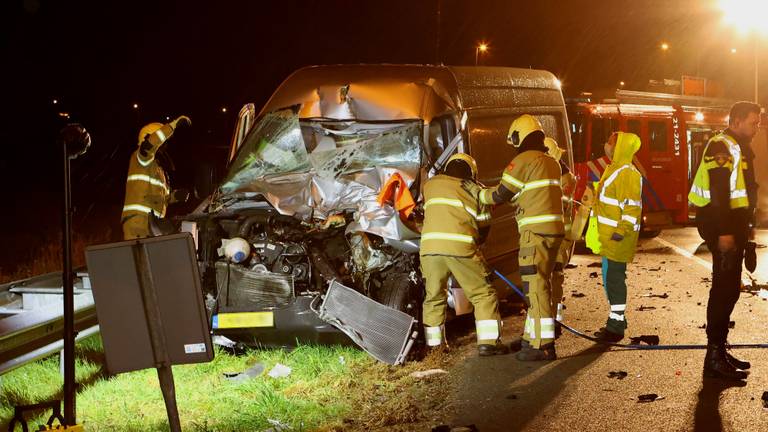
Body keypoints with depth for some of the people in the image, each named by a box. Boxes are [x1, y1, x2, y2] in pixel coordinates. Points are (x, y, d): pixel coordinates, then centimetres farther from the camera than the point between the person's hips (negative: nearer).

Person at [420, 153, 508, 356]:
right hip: (461, 247, -3)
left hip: (430, 247, 3)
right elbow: (484, 225, 18)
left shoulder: (431, 184, 20)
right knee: (483, 294, 9)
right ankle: (488, 343, 2)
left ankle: (433, 345, 21)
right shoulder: (475, 190, 14)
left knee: (434, 297, 18)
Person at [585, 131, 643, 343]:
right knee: (611, 278, 16)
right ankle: (617, 319, 26)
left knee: (614, 278, -6)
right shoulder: (614, 169, 15)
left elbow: (632, 207, -23)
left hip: (618, 238, -10)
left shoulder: (627, 174, -17)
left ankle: (616, 326, 0)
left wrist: (621, 232, -25)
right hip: (608, 236, 10)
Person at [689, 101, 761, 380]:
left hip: (734, 223, 10)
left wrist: (747, 226, 19)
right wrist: (725, 232, -27)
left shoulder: (740, 149, 19)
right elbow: (718, 193, -22)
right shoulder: (722, 147, -14)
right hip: (721, 224, -10)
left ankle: (719, 350, 21)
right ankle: (715, 357, -9)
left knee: (727, 288, 13)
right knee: (725, 288, -10)